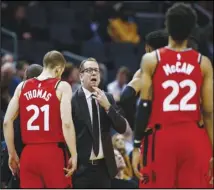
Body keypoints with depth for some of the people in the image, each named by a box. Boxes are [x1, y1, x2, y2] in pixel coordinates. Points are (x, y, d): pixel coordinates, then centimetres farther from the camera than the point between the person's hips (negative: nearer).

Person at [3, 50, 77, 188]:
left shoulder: (22, 87, 10)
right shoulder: (62, 86, -3)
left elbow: (7, 122, 7)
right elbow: (66, 123, -14)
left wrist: (12, 154, 15)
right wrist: (74, 155, -10)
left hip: (28, 153, 4)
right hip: (53, 152, -4)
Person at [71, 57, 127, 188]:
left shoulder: (107, 99, 8)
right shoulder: (73, 100, -6)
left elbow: (122, 128, 1)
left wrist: (107, 106, -12)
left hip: (104, 167, 4)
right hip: (81, 167, -4)